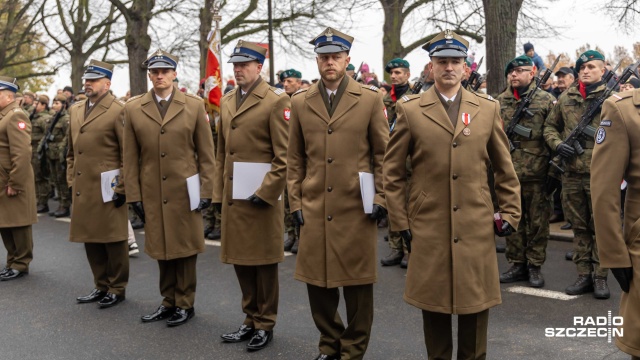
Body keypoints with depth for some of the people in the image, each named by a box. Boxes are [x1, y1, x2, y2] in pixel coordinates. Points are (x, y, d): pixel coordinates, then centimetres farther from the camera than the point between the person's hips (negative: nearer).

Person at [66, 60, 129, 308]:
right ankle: (101, 286, 28)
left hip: (108, 190, -7)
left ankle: (117, 289, 18)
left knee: (113, 240, 4)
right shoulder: (75, 110, 14)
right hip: (83, 190, 7)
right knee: (90, 240, 14)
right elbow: (72, 151, 20)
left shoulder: (118, 111, -9)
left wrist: (122, 188, -13)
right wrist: (71, 180, 14)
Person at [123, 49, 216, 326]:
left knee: (185, 248, 5)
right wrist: (134, 195, 1)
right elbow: (130, 157, 5)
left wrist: (206, 190, -4)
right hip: (152, 194, 2)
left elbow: (206, 154, 1)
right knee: (162, 249, 10)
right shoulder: (133, 109, 5)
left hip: (185, 192, -2)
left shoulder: (194, 106, 1)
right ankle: (168, 302, 25)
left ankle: (185, 304, 18)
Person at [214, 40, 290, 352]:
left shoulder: (276, 101, -8)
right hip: (232, 196, 6)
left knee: (264, 263, 6)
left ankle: (265, 325, 21)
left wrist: (265, 193, -17)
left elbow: (284, 156, -12)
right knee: (240, 260, 13)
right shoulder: (226, 101, 12)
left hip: (262, 197, -6)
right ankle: (251, 320, 29)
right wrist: (219, 193, 12)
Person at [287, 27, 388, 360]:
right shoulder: (300, 103, 9)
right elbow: (294, 159, 11)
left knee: (356, 283, 5)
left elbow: (383, 155, 3)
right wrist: (296, 203, 6)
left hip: (356, 209, -2)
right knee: (316, 282, 9)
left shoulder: (370, 99, 2)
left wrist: (380, 199, -3)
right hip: (314, 209, 3)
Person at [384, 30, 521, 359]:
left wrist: (510, 213, 6)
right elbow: (393, 172, 3)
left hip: (476, 227, 1)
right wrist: (400, 221, -1)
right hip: (427, 227, -1)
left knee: (476, 303, 8)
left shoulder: (488, 109, 7)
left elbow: (505, 168, 12)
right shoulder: (410, 110, 1)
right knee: (432, 303, 9)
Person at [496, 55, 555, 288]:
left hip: (536, 173, -3)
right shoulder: (499, 102, 9)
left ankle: (535, 266, 15)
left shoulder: (546, 100, 0)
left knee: (538, 221, 5)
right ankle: (517, 264, 21)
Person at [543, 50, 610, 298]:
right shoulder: (566, 98, 9)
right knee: (579, 226, 11)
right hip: (572, 174, 4)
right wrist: (557, 144, -3)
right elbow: (550, 126, 17)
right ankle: (583, 275, 21)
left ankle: (600, 277, 13)